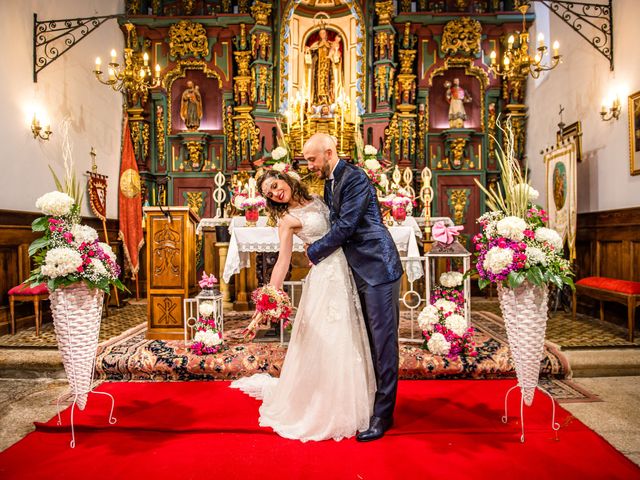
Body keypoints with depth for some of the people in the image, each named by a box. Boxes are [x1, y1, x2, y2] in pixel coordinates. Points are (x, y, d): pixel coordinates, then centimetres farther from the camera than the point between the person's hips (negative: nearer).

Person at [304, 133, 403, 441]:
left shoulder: (354, 178, -13)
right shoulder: (330, 184, 15)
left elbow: (346, 226, -19)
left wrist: (314, 252, -8)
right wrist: (318, 249, 4)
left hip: (378, 268, -9)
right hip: (358, 271, 9)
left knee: (383, 340, -1)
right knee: (367, 340, 15)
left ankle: (383, 414, 10)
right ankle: (368, 399, 29)